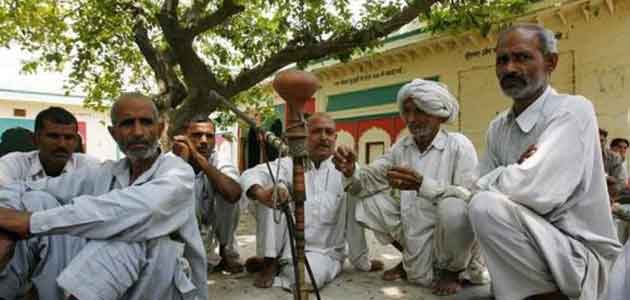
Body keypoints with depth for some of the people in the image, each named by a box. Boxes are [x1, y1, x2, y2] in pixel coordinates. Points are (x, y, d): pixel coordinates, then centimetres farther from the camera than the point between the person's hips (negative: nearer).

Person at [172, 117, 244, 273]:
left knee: (227, 194, -27)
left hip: (209, 225, 0)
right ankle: (212, 260, 12)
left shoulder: (222, 163, -22)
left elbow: (234, 194, -44)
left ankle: (227, 253, -6)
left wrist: (200, 158, -43)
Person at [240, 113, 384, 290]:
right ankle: (269, 261, -9)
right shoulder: (289, 165, -1)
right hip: (286, 245, 2)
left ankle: (281, 269, 0)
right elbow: (251, 175, -16)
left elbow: (353, 221, -1)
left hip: (323, 253, -1)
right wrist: (261, 193, -40)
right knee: (274, 187, -18)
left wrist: (362, 261, 3)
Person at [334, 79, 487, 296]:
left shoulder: (458, 145, -13)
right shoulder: (401, 147, 3)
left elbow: (472, 197, -24)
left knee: (453, 208, -34)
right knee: (369, 201, -7)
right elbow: (369, 181, -2)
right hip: (414, 234, 5)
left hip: (450, 235, -5)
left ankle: (452, 270, -2)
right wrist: (351, 172, -25)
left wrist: (422, 184, -38)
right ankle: (410, 259, 13)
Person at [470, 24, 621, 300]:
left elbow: (534, 191, -30)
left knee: (486, 207, -28)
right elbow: (480, 189, 2)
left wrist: (491, 181, -10)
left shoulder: (572, 110, -15)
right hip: (532, 245, 7)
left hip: (579, 255, -7)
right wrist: (510, 175, -17)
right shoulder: (498, 127, 7)